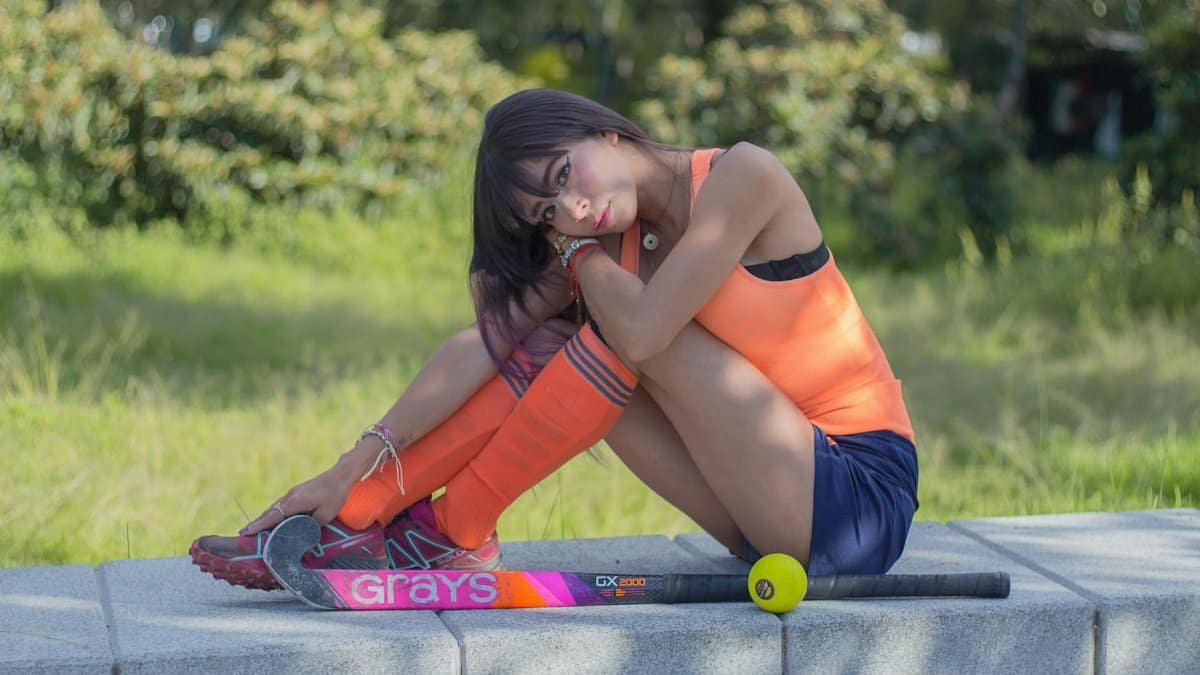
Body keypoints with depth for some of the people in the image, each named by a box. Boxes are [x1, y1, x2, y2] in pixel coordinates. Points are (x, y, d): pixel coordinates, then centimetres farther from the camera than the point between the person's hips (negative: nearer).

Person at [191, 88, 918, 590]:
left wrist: (579, 253, -6)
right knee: (547, 346, -6)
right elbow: (488, 342, -5)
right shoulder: (620, 237, 4)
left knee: (625, 329, -20)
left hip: (864, 500, -6)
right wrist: (357, 467, -11)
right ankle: (354, 518, -7)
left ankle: (454, 532, -9)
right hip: (774, 517, 6)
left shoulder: (740, 176, -16)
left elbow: (642, 330, -25)